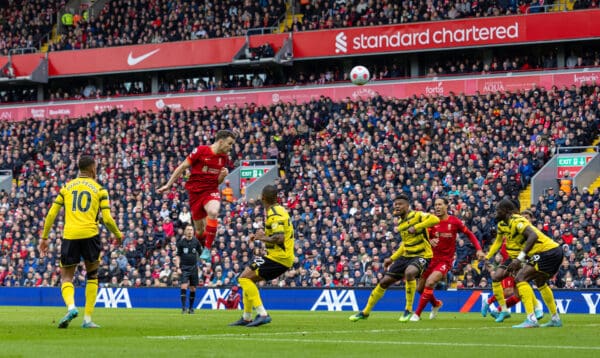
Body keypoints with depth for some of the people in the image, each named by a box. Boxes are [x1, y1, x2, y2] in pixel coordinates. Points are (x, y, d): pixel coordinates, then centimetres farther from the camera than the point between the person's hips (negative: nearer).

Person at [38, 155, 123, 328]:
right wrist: (118, 234, 19)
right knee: (92, 275, 17)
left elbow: (51, 214, 9)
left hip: (69, 236, 1)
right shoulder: (99, 189, 7)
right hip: (90, 234, -1)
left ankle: (71, 307, -22)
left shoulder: (66, 187, 14)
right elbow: (107, 219, 1)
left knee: (66, 277, 9)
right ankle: (87, 319, 10)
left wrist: (44, 237, 16)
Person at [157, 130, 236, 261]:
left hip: (211, 190, 2)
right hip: (195, 191, -2)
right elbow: (182, 167, -2)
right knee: (200, 229, 4)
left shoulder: (224, 158, 5)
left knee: (213, 212, -32)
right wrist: (168, 185, -1)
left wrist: (223, 175, -7)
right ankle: (199, 250, 34)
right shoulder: (200, 151, -9)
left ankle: (207, 249, -27)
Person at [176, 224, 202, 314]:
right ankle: (183, 307, -14)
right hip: (184, 267, -2)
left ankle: (191, 307, 16)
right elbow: (178, 256, 0)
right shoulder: (181, 242, -2)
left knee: (193, 288, 5)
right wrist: (178, 267, -9)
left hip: (193, 267, 2)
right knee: (183, 287, -15)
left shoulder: (196, 242, 3)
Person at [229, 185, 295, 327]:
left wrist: (263, 238, -11)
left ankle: (262, 314, -20)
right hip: (284, 257, 10)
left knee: (244, 278, -13)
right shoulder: (279, 210, 14)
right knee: (249, 279, 18)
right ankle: (246, 318, 22)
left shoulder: (274, 215, -17)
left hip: (279, 257, -10)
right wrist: (262, 235, 13)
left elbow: (279, 238, -27)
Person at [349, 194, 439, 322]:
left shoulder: (417, 215, -12)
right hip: (406, 256, 8)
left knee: (409, 273, -39)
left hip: (421, 255, -8)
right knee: (384, 282, 5)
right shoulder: (400, 223, 12)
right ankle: (365, 312, 22)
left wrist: (416, 227, -30)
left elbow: (435, 219, -30)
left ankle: (408, 310, -22)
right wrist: (392, 258, 21)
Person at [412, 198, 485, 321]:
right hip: (431, 258, 4)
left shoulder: (454, 221, -6)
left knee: (430, 283, -25)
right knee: (420, 288, 8)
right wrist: (430, 241, -27)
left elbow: (470, 234, 4)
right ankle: (436, 304, 40)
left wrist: (479, 249, -5)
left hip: (446, 260, -4)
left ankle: (417, 314, -14)